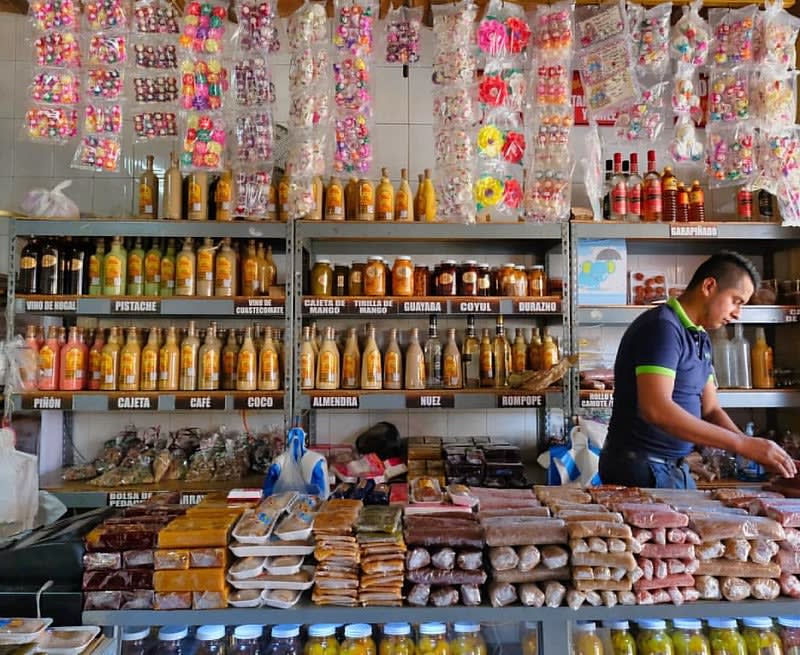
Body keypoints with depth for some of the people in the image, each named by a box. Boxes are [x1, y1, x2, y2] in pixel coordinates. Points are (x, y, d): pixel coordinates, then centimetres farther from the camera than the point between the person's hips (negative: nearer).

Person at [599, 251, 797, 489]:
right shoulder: (662, 326, -18)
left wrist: (755, 448, -5)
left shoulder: (701, 338, 12)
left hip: (676, 467, 9)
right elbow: (656, 409, -29)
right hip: (642, 467, -9)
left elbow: (710, 410, 12)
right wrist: (742, 444, -25)